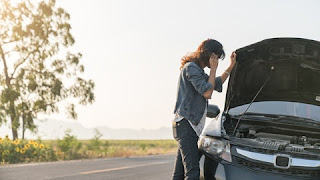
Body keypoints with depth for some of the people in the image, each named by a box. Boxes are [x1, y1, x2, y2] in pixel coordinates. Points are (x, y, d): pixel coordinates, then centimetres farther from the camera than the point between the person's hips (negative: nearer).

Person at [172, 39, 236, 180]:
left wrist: (231, 66, 32)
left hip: (191, 126, 10)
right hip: (185, 124, -10)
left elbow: (217, 84, 37)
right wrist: (213, 69, -6)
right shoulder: (190, 68, -9)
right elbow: (207, 93, -15)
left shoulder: (198, 70, 23)